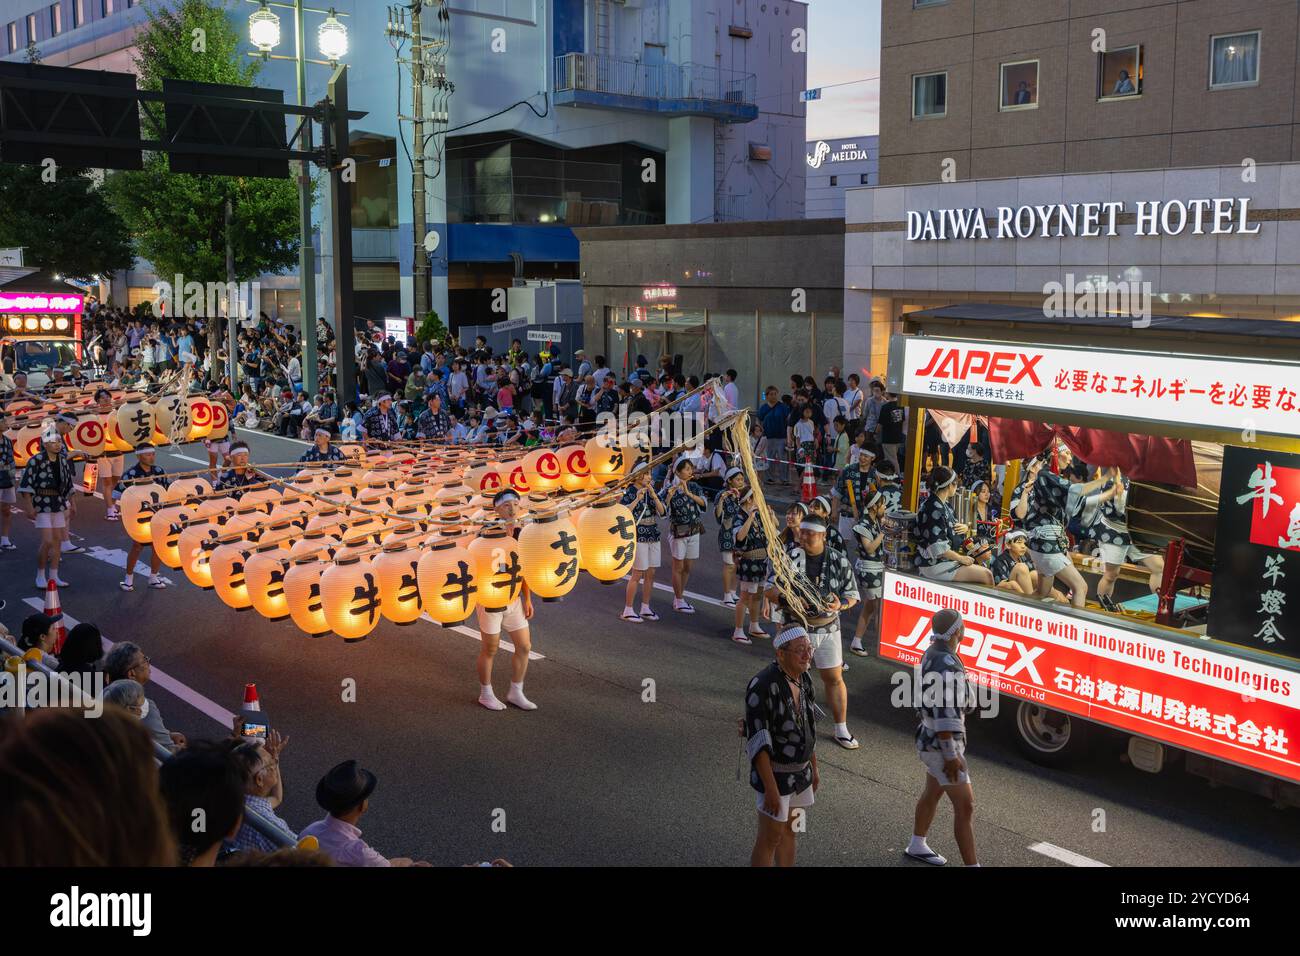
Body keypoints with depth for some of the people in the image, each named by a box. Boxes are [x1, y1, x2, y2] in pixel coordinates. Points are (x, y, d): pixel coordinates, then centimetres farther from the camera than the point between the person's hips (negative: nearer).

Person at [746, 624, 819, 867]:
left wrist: (814, 769, 17)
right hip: (775, 772, -7)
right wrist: (770, 788, -25)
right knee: (770, 838, 0)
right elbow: (757, 741, -24)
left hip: (800, 772, 7)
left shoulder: (804, 679, 1)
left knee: (790, 832, 18)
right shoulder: (763, 685, -24)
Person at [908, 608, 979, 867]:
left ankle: (917, 846, 39)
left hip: (930, 740, 10)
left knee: (933, 792, 24)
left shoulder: (932, 654, 4)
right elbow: (943, 714, -27)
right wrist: (951, 756, -23)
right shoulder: (946, 666, -27)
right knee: (965, 806, -5)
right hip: (941, 744, -10)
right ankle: (971, 864, 0)